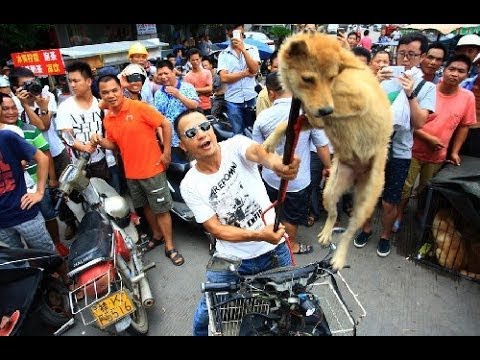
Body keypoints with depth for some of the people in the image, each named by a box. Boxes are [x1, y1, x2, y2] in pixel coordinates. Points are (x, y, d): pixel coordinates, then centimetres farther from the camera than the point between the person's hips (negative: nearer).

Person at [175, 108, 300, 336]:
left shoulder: (235, 145, -13)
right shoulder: (190, 185, -12)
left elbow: (258, 152, -36)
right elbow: (216, 229, -13)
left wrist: (278, 164, -61)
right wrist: (259, 235, -28)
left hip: (275, 249, 1)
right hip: (231, 262, 0)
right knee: (207, 315, 14)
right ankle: (201, 332, 48)